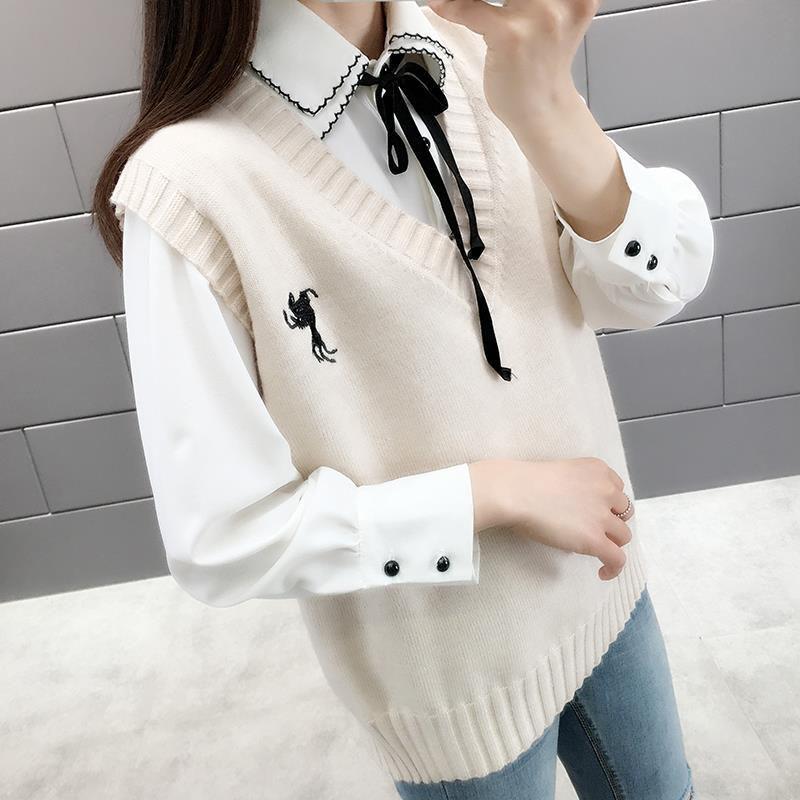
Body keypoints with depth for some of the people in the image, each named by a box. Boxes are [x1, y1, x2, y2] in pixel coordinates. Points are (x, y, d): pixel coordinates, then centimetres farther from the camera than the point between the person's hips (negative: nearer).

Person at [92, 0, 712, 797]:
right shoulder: (192, 182, -25)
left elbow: (661, 284, -12)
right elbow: (228, 536, -22)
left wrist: (544, 103, -28)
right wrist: (495, 493, -22)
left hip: (596, 583, 6)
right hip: (452, 677, -5)